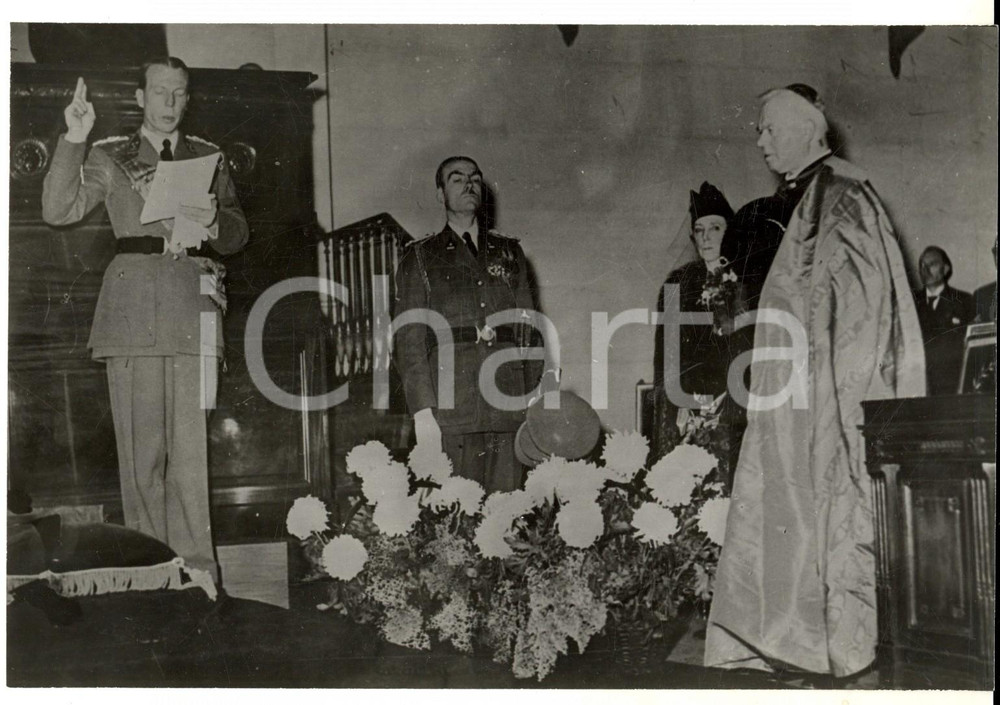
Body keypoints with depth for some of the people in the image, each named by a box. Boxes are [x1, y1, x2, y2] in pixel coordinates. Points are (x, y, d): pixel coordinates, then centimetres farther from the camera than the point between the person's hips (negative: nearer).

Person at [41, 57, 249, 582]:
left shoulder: (208, 157, 18)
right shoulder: (111, 156, 13)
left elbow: (236, 236, 18)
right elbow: (59, 210, 0)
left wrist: (213, 219, -5)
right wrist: (74, 141, -9)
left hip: (193, 303, 1)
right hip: (133, 305, -1)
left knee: (191, 443, -4)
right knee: (140, 441, -1)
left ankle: (196, 568, -1)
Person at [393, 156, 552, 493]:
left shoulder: (509, 253, 20)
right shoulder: (420, 259, 10)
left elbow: (530, 332, 15)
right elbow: (408, 340, 2)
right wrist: (422, 410, -10)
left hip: (509, 409, 3)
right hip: (451, 409, -2)